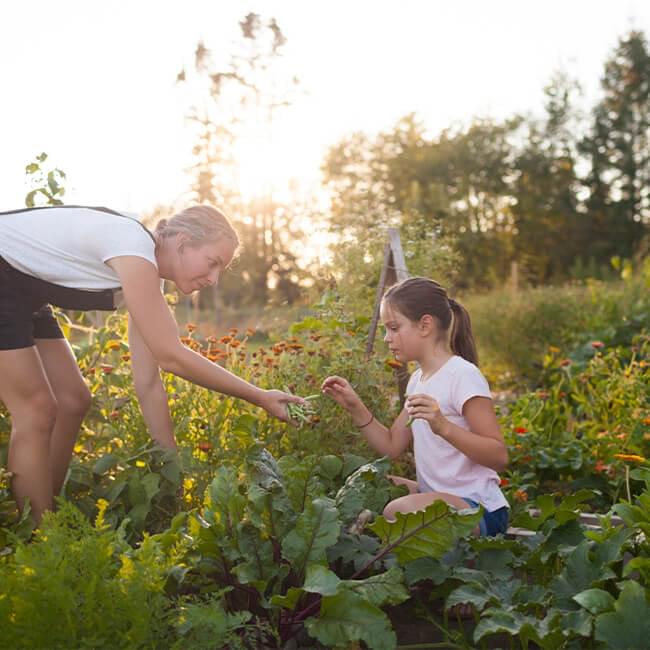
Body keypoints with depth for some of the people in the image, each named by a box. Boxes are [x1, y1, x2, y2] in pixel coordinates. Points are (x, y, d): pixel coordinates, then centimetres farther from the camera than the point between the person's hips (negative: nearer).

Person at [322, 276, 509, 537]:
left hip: (478, 509, -9)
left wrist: (443, 426, -32)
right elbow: (391, 446, 15)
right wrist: (355, 407, 4)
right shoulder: (417, 379, 12)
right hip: (438, 495, 9)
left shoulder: (463, 375, -15)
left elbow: (499, 457, -19)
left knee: (399, 511, -32)